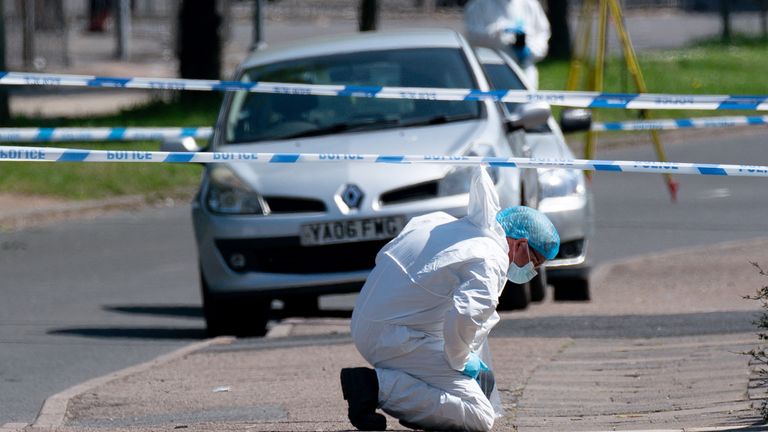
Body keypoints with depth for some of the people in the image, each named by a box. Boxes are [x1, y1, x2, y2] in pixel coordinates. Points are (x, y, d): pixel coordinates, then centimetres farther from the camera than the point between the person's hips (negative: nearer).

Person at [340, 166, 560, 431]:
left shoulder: (443, 222, 14)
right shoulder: (491, 263, -14)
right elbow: (463, 317, -32)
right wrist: (458, 361, -12)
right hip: (394, 338, -10)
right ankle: (378, 385, -16)